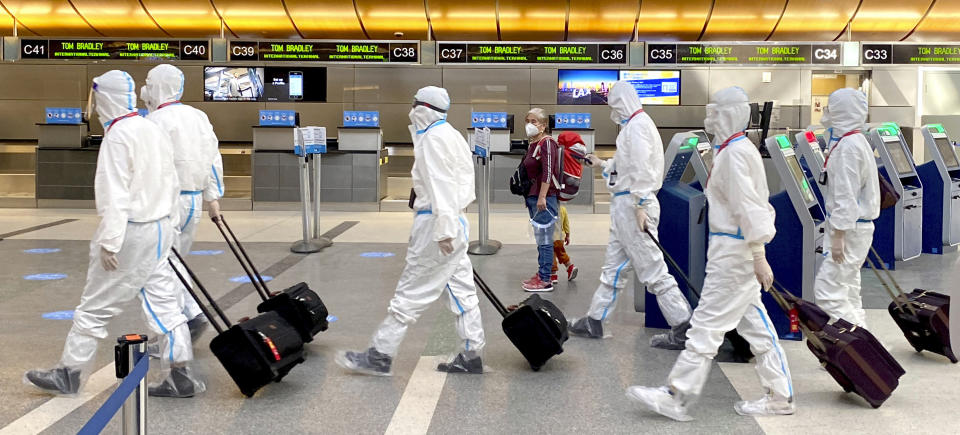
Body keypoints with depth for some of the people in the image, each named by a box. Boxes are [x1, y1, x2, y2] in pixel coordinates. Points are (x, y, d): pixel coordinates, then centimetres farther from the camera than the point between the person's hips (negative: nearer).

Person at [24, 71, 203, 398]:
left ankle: (70, 373, 17)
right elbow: (171, 183, 13)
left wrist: (109, 242, -18)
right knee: (163, 303, 8)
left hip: (130, 232, -8)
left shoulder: (118, 136, -15)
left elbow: (115, 195, -19)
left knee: (94, 307, 5)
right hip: (160, 229, 8)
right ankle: (180, 376, 9)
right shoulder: (154, 130, 9)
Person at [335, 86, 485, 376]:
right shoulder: (452, 135, 16)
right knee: (461, 292, 10)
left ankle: (380, 356, 3)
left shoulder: (433, 138, -12)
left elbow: (441, 186, -19)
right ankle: (471, 356, 13)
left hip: (437, 224, -10)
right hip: (454, 222, 10)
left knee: (410, 293, -4)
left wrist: (443, 230, -23)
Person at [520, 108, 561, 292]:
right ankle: (541, 273, 23)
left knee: (544, 239, -6)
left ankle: (545, 280, -3)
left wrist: (542, 197, -24)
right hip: (533, 197, 10)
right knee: (540, 238, 15)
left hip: (544, 198, -10)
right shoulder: (532, 144, 16)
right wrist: (529, 197, 25)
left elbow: (547, 171, -21)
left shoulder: (546, 142, -12)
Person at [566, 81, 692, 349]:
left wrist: (640, 205, -24)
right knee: (614, 267, 16)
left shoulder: (637, 126, -13)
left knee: (652, 269, -8)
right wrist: (602, 164, 35)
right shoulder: (634, 125, 18)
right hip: (624, 206, 11)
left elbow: (641, 168, -21)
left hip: (632, 205, -11)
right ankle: (594, 322, 25)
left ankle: (683, 329, -4)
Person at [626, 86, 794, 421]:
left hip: (734, 251, -10)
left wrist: (759, 257, -20)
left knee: (707, 325, -5)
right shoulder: (736, 148, 14)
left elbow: (748, 207, -20)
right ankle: (780, 396, 20)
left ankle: (676, 398, 1)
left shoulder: (734, 153, -16)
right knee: (754, 325, 14)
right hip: (732, 249, 10)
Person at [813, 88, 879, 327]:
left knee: (827, 289, -8)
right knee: (847, 289, 16)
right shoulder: (856, 141, 13)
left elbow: (846, 195, -22)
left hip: (849, 228, -10)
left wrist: (838, 236, -21)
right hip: (856, 226, 10)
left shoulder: (848, 146, -19)